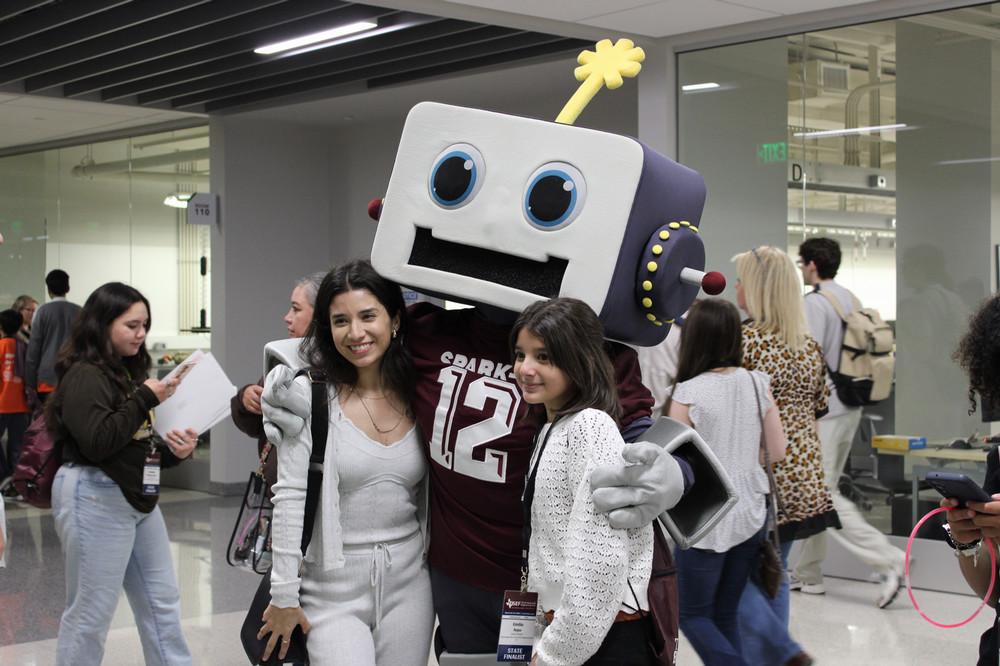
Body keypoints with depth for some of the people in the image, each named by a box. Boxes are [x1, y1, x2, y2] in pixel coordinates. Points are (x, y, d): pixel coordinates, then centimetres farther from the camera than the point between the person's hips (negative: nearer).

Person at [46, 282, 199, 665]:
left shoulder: (130, 372, 14)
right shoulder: (84, 375, -13)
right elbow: (97, 442, -25)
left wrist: (174, 450, 3)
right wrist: (144, 399, -21)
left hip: (139, 498, 9)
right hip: (95, 500, -9)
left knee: (162, 602, 13)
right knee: (90, 611, -1)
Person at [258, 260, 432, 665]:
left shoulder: (418, 396, 4)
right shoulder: (310, 395, -8)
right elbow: (289, 497, -9)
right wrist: (284, 594, -9)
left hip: (408, 583, 4)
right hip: (334, 587, -3)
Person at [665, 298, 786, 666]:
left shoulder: (687, 394, -16)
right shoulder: (756, 383, -2)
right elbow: (777, 452, 4)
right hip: (750, 515, 5)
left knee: (693, 614, 11)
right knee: (726, 613, 18)